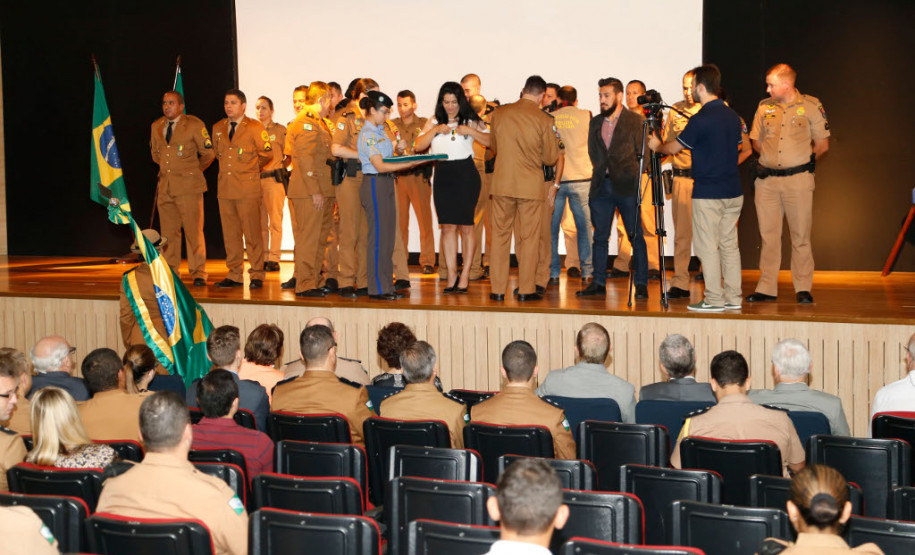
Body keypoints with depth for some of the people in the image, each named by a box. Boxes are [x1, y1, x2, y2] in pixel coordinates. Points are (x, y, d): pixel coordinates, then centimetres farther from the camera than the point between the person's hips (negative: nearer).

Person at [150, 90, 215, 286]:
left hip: (188, 187, -5)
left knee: (193, 231, -6)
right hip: (165, 187, 5)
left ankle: (198, 274, 0)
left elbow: (208, 153, 1)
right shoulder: (156, 126, 13)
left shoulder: (194, 125, -4)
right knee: (168, 232, 7)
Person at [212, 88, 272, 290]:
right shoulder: (218, 128, 15)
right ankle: (234, 275, 13)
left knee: (252, 233, -5)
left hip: (248, 189, -5)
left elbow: (267, 154, 4)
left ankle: (257, 275, 1)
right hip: (225, 188, 5)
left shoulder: (255, 127, -1)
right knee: (230, 234, 6)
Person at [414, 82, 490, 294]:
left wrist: (471, 131, -17)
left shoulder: (470, 121, 2)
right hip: (442, 175, 3)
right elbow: (419, 145, 4)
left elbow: (491, 141, -6)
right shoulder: (434, 122, 12)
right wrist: (435, 130, -8)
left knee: (466, 226, -1)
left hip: (465, 175, -3)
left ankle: (465, 274, 5)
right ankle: (451, 275, 6)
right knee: (447, 227, 3)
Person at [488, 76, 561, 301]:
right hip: (531, 185, -2)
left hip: (502, 183, 2)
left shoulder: (499, 113, 1)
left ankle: (498, 289, 10)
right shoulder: (544, 120, -8)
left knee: (500, 235, 9)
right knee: (529, 238, 6)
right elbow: (551, 158, -1)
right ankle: (526, 290, 9)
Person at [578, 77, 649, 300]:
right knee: (600, 237, 6)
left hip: (627, 187, -5)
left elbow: (642, 153, 0)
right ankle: (598, 283, 12)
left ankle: (641, 284, 3)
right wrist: (601, 172, 7)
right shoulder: (595, 122, 15)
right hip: (601, 186, 5)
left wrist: (632, 175, -4)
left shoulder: (635, 120, 0)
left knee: (636, 237, -1)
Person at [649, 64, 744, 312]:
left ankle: (714, 299, 1)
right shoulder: (732, 115, 9)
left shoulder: (701, 119, -15)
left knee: (707, 247, -1)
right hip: (733, 191, 8)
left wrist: (656, 145, 14)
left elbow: (674, 148, -5)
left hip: (707, 193, -8)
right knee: (729, 244, 12)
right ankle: (733, 297, 14)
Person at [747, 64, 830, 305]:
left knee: (801, 236, 0)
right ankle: (766, 288, 9)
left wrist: (801, 163, 6)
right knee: (768, 234, 4)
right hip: (767, 179, 3)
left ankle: (803, 289, 7)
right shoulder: (764, 106, 9)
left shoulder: (811, 106, 0)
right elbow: (756, 142, 19)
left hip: (798, 179, -3)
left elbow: (822, 144, 4)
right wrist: (772, 159, 8)